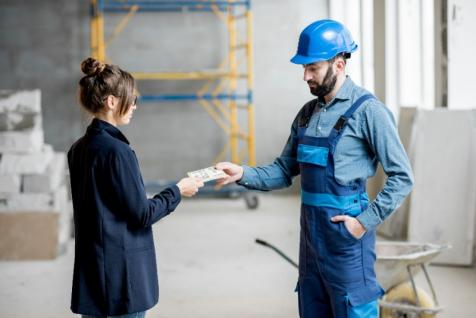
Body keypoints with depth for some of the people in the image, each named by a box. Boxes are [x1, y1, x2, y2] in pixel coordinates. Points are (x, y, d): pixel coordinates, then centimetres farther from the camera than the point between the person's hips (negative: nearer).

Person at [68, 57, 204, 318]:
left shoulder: (79, 149, 7)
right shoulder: (117, 151, -18)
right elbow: (141, 214, -15)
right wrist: (177, 192, -2)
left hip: (91, 269, 8)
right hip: (120, 273, -8)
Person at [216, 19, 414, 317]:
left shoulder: (367, 110, -11)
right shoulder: (308, 113, 11)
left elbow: (402, 177, -11)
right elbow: (285, 171, 13)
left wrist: (366, 220, -16)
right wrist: (243, 174, -3)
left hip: (346, 235, -7)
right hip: (311, 233, 7)